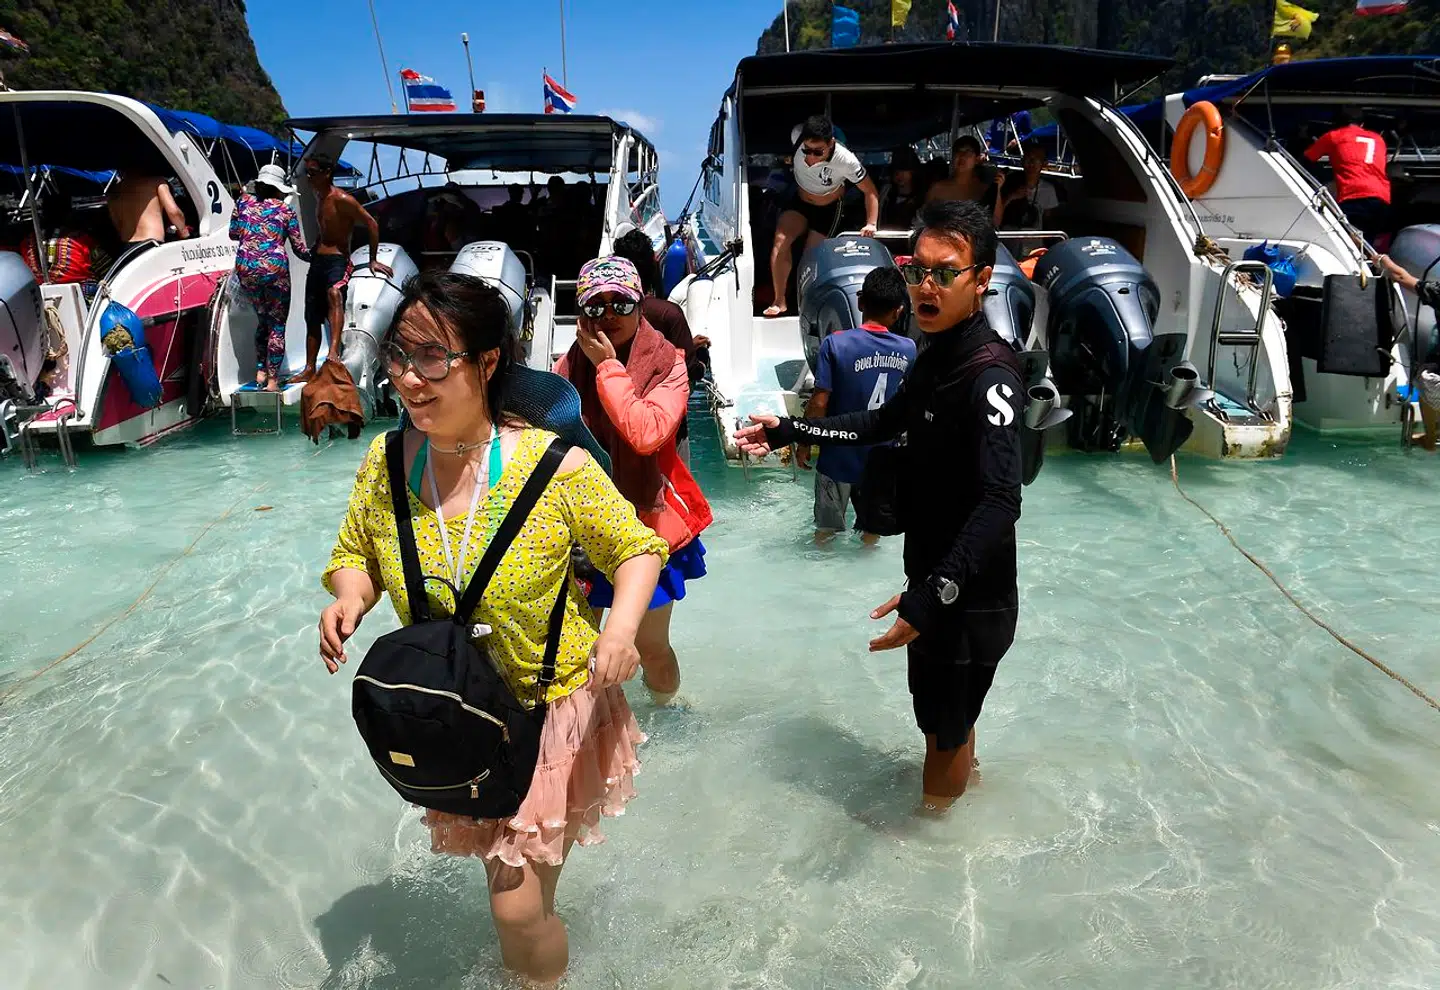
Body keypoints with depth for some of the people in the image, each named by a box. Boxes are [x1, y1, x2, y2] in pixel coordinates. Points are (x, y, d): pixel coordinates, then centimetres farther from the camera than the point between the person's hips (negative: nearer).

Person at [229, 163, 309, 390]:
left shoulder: (244, 202, 11)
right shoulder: (285, 210, 3)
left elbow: (233, 233, 17)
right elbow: (299, 248, 4)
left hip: (246, 269, 4)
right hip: (275, 269, -4)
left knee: (263, 319, 22)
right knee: (277, 325, 3)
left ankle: (260, 372, 17)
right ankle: (272, 380, -2)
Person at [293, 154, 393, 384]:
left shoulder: (342, 199, -13)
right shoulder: (319, 197, 13)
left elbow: (372, 224, -14)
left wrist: (373, 260, -13)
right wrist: (315, 247, 22)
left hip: (338, 260, -9)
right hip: (317, 260, 9)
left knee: (333, 293, -39)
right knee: (312, 317, 11)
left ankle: (334, 351, -53)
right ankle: (309, 369, 20)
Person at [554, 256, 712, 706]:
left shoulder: (667, 364, -12)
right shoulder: (569, 365, -2)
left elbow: (647, 433, -27)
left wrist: (607, 365, -23)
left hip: (647, 522, -3)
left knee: (651, 645, 9)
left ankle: (665, 709, 40)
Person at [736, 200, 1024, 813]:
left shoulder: (990, 374, -26)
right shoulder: (936, 355, 4)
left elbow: (1000, 503, -35)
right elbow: (888, 421, 21)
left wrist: (934, 596, -42)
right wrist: (790, 431, 18)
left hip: (969, 596, -9)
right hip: (933, 580, 9)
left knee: (946, 729, 11)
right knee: (942, 712, 29)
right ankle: (962, 772, 55)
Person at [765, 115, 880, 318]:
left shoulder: (846, 161, -35)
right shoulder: (798, 139, -26)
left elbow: (870, 192, -23)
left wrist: (871, 223, -30)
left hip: (829, 209, -2)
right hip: (799, 201, 2)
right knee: (781, 240, -20)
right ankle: (779, 301, -16)